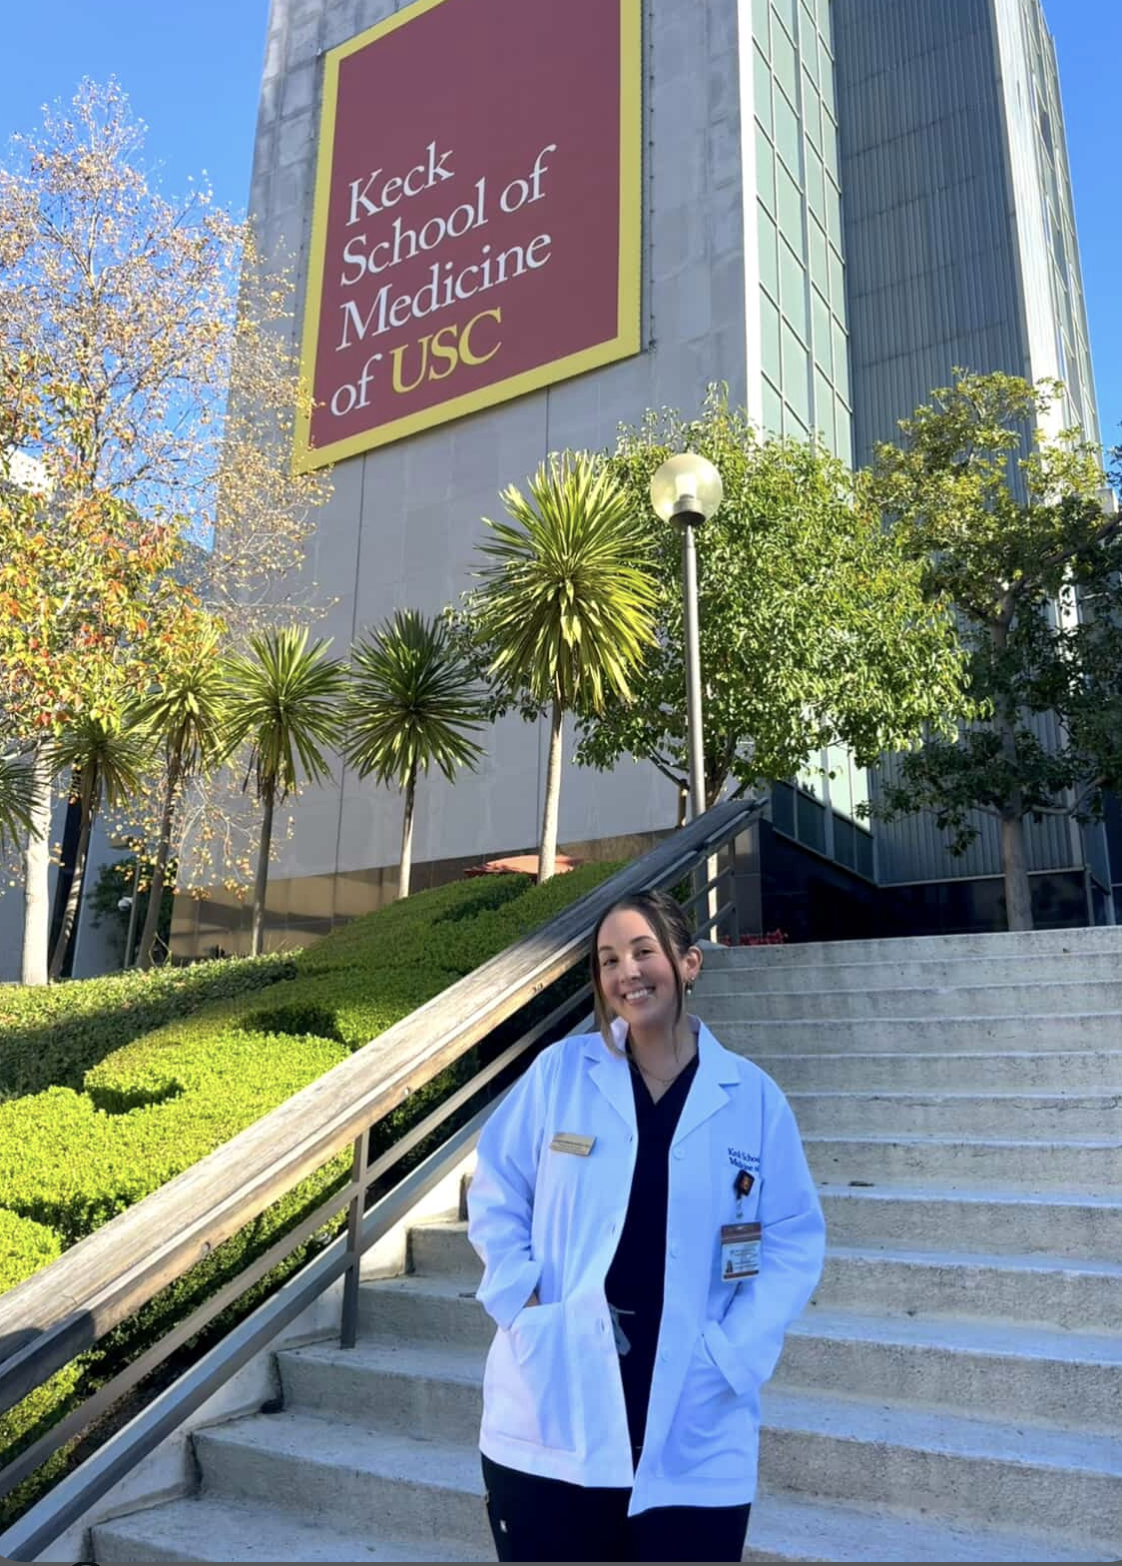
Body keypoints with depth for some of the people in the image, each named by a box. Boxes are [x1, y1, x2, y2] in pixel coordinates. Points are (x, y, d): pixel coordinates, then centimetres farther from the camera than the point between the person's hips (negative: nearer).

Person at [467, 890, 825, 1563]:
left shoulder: (753, 1097, -3)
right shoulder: (559, 1070, -3)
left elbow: (795, 1240, 2)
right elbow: (496, 1194, 5)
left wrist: (733, 1349, -7)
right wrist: (522, 1299, -7)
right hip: (550, 1419, 0)